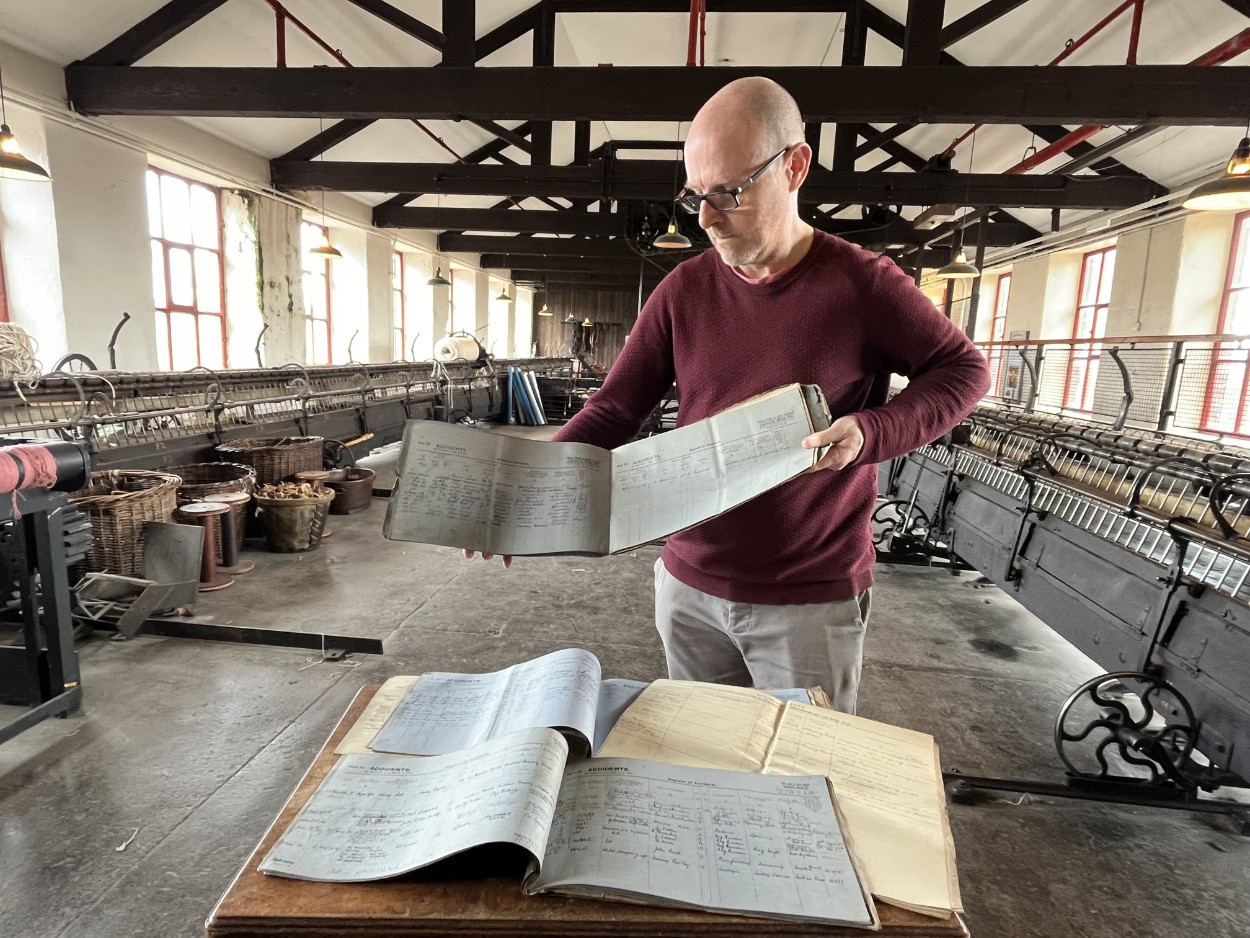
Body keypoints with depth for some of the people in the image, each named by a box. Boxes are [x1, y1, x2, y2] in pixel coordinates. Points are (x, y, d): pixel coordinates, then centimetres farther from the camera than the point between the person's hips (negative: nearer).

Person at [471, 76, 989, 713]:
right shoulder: (683, 291, -1)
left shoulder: (863, 284, -9)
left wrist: (870, 433, -18)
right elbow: (613, 411, -1)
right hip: (689, 587, 4)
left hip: (814, 602, -3)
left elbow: (963, 371, 1)